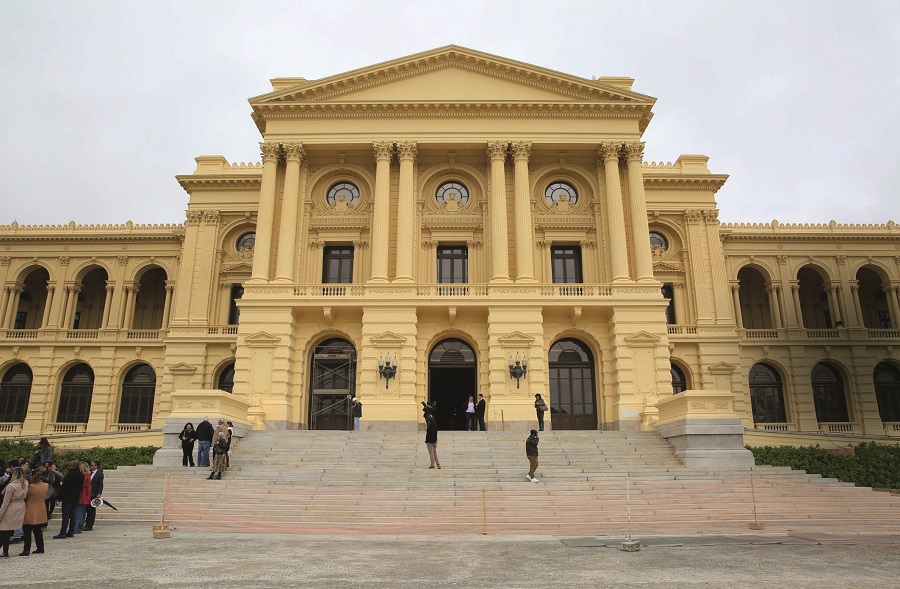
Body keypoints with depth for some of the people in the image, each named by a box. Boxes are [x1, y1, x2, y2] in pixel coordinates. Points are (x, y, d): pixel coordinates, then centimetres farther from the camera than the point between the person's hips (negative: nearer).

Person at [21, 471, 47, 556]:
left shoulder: (31, 487, -18)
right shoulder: (46, 486, -3)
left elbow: (25, 497, -8)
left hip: (30, 512, -6)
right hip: (40, 512, 6)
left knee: (27, 532, 1)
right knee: (38, 531, 15)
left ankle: (26, 550, -1)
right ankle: (40, 548, 18)